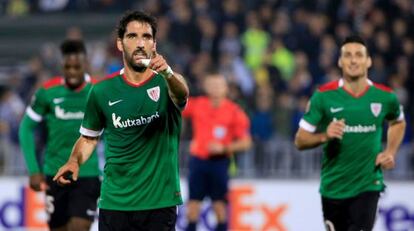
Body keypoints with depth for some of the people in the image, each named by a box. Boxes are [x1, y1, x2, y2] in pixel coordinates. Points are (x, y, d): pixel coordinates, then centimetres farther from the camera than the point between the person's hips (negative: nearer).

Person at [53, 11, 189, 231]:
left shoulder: (166, 83, -3)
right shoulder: (102, 91, 4)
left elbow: (181, 94, -27)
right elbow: (89, 137, 17)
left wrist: (167, 73, -50)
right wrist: (74, 161, -5)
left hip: (160, 203, -1)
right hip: (114, 203, 2)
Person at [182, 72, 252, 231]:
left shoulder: (234, 111, -4)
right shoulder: (196, 105, 1)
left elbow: (245, 142, -3)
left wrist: (224, 148, -15)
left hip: (219, 161, -2)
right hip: (198, 158, 2)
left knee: (219, 203, -3)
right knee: (194, 201, 1)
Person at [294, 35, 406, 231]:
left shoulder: (384, 97, -3)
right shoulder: (324, 96, -7)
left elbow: (398, 123, 21)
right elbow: (300, 140, -4)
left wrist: (390, 152, 5)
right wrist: (324, 136, -24)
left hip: (368, 185, -1)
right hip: (333, 187, 1)